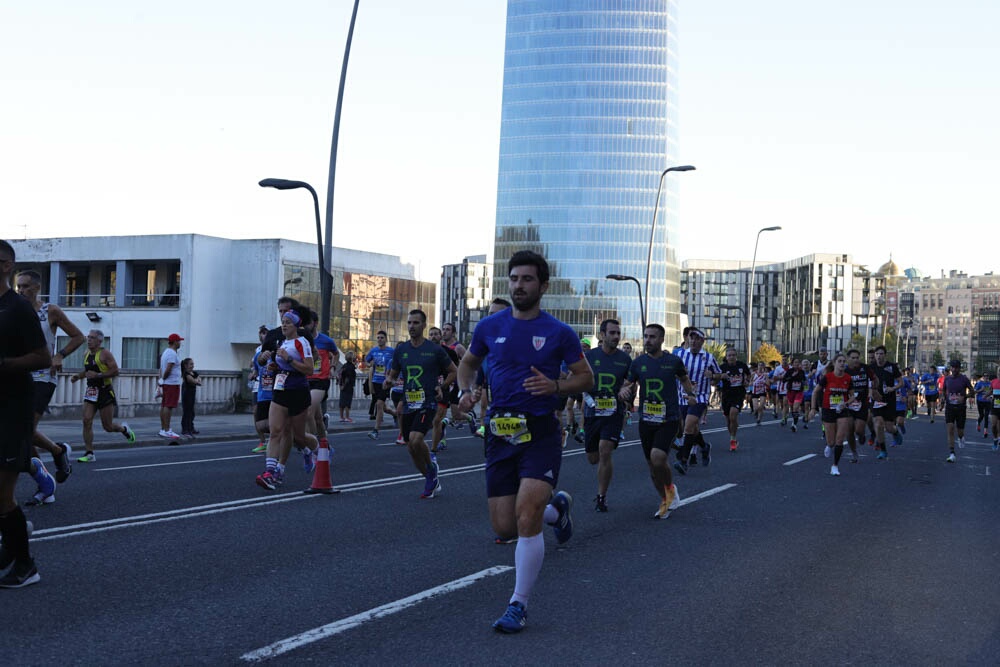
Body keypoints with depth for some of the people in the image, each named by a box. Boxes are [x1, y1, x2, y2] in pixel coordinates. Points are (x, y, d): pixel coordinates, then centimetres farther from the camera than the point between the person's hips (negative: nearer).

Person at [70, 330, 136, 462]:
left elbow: (115, 372, -16)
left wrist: (98, 375, -24)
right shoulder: (86, 355, 11)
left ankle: (123, 428, 34)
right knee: (87, 420, -9)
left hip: (105, 391, -6)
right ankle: (89, 453, -5)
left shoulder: (105, 354, -10)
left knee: (108, 426, 0)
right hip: (91, 392, 6)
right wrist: (78, 376, 9)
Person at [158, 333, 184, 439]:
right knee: (169, 406, -11)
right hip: (172, 383, -10)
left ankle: (163, 429, 14)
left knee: (164, 406, 10)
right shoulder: (172, 353, -14)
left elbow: (161, 369, 17)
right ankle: (166, 431, -13)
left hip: (166, 383, 10)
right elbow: (168, 369, -21)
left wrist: (161, 380, 14)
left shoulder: (166, 352, 18)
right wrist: (163, 378, -7)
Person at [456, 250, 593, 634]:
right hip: (499, 433, 4)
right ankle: (556, 508, 39)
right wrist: (466, 390, 1)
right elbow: (468, 362, 22)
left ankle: (519, 606, 0)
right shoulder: (489, 327, 6)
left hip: (540, 433, -4)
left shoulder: (559, 333, -2)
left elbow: (586, 378, 4)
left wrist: (555, 386, -15)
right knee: (504, 527, 6)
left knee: (526, 518, -17)